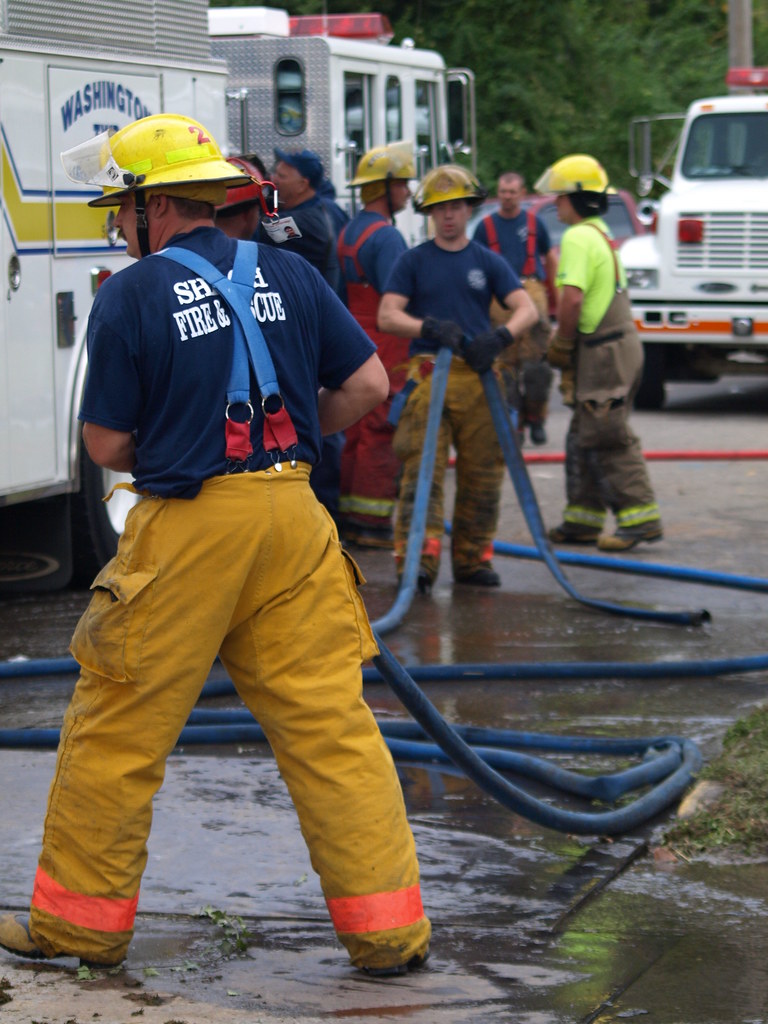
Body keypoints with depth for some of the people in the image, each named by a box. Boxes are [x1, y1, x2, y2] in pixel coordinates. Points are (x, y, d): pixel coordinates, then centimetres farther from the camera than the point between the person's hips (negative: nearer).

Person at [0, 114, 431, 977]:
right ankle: (388, 928, 7)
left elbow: (107, 444, -4)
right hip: (293, 516, 4)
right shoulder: (287, 274, 6)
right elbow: (367, 386, 8)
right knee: (329, 724, 6)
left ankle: (80, 921, 20)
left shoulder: (130, 297, -7)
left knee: (117, 729, 9)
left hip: (186, 530, -4)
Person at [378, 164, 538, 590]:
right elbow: (387, 316, 0)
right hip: (428, 375, -2)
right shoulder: (413, 262, 9)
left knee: (481, 474, 5)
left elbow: (528, 310, 3)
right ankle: (419, 559, -15)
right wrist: (429, 327, -19)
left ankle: (473, 559, 16)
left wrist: (501, 337, -18)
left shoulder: (488, 262, 13)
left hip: (478, 377, 2)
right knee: (423, 470, -11)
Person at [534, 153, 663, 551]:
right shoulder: (600, 234, 18)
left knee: (607, 439, -8)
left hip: (602, 353, -10)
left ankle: (640, 517, -8)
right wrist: (567, 345, 21)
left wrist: (559, 346, -13)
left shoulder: (578, 238, -15)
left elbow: (571, 298, -25)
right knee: (585, 439, 15)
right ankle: (584, 519, 20)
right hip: (618, 343, 10)